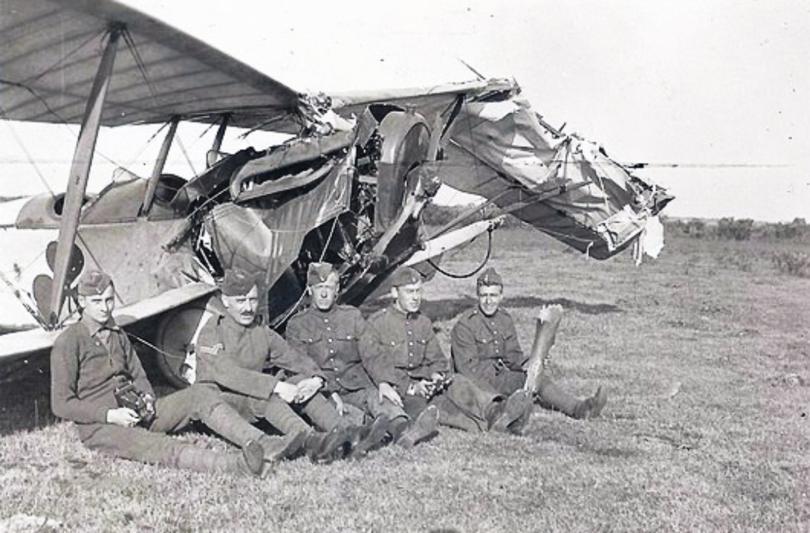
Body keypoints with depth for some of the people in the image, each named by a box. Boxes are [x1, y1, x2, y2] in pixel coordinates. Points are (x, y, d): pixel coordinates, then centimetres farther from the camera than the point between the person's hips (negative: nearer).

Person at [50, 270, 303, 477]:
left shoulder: (118, 335, 15)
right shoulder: (68, 343, -7)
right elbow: (61, 404, -10)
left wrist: (147, 398, -1)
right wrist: (111, 415, -19)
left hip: (136, 411, 7)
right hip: (99, 426, -7)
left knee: (199, 396, -13)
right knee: (159, 447, -34)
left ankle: (262, 443, -28)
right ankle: (236, 466, -57)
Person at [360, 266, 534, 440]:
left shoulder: (423, 323, 18)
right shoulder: (376, 324, -2)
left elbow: (437, 359, 15)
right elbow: (376, 365, -12)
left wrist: (436, 375, -11)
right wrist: (411, 387, -24)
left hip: (421, 383, 5)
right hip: (396, 389, -5)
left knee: (456, 383, -26)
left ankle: (495, 410, -52)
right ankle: (484, 424, -55)